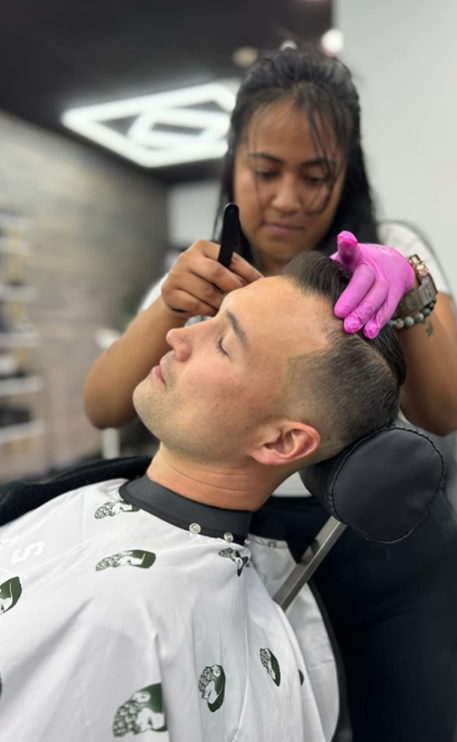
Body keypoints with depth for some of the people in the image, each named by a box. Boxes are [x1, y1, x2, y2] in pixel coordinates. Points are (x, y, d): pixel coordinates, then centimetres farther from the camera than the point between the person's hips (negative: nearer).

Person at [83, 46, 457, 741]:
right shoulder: (205, 277, -1)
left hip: (392, 555, 0)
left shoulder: (393, 250, -4)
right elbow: (103, 408, -11)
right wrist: (169, 306, -29)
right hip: (254, 558, 1)